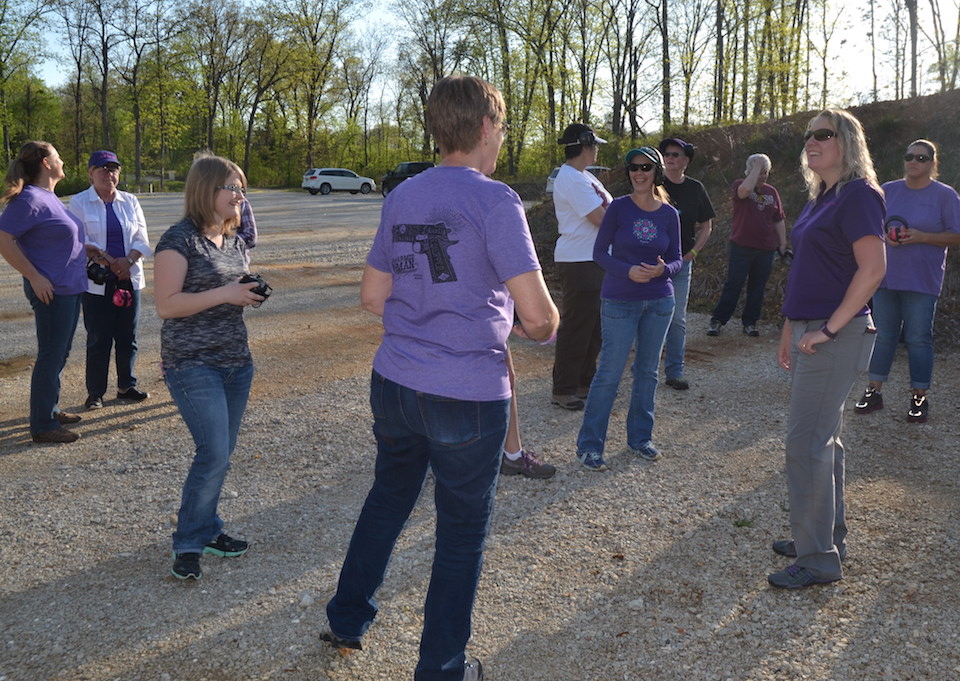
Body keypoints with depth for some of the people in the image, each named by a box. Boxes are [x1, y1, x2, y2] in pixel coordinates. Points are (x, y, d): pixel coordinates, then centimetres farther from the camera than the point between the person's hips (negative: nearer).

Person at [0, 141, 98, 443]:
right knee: (50, 357, -3)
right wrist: (35, 277, -20)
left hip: (70, 289, 10)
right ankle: (42, 426, 6)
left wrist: (81, 249, 14)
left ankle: (50, 410, 31)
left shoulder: (49, 197, 13)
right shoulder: (30, 199, -16)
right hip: (52, 291, -10)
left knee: (59, 355, 18)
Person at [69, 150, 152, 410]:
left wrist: (128, 261, -14)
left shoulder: (130, 201, 9)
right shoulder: (79, 203, -1)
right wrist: (110, 261, -16)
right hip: (96, 282, -3)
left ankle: (126, 386, 21)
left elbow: (141, 239, 4)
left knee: (127, 337, 8)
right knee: (98, 339, 1)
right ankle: (95, 392, 12)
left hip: (129, 278, 3)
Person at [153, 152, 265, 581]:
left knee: (220, 453, 13)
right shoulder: (179, 240, -12)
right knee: (214, 453, -11)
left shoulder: (235, 242, 12)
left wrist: (252, 293, 3)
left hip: (235, 360, 8)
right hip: (192, 364, -8)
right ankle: (189, 542, 6)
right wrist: (225, 294, -22)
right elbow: (166, 304, -17)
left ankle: (206, 528, 28)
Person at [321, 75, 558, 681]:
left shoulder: (401, 197, 6)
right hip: (469, 396, -6)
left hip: (394, 384, 7)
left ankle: (347, 621, 43)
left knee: (388, 498, 26)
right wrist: (540, 330, 3)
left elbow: (373, 296, 13)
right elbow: (538, 314, -19)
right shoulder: (494, 200, -14)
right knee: (463, 530, 11)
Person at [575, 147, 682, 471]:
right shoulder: (619, 207, -6)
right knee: (610, 373, -4)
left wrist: (663, 269, -16)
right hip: (620, 301, -3)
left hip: (659, 301, 4)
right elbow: (600, 252, -6)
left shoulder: (669, 214, 3)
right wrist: (628, 271, -21)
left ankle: (640, 438, 26)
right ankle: (589, 444, 6)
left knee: (647, 371, 11)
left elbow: (676, 260, 7)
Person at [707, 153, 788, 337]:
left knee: (757, 287, 8)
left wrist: (783, 243, 9)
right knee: (733, 284, -3)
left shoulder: (772, 192, 11)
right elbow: (745, 190, -28)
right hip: (742, 246, -4)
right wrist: (757, 166, -19)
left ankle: (750, 322, 18)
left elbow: (779, 220, 15)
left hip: (766, 248, 4)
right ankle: (717, 320, 4)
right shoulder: (740, 185, -2)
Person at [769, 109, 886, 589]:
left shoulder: (858, 195, -12)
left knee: (806, 442, -7)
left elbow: (873, 269, -21)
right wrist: (790, 329, 17)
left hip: (835, 337, -9)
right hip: (810, 332, 9)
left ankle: (817, 559, 4)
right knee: (823, 438, 16)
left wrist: (829, 329, -21)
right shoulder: (820, 198, 15)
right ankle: (828, 537, 29)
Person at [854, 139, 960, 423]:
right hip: (886, 277, 3)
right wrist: (884, 234, -9)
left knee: (919, 339, 0)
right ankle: (874, 392, 15)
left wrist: (921, 237, -17)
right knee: (883, 336, 8)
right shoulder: (888, 190, 9)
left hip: (922, 281, -3)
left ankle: (919, 398, 9)